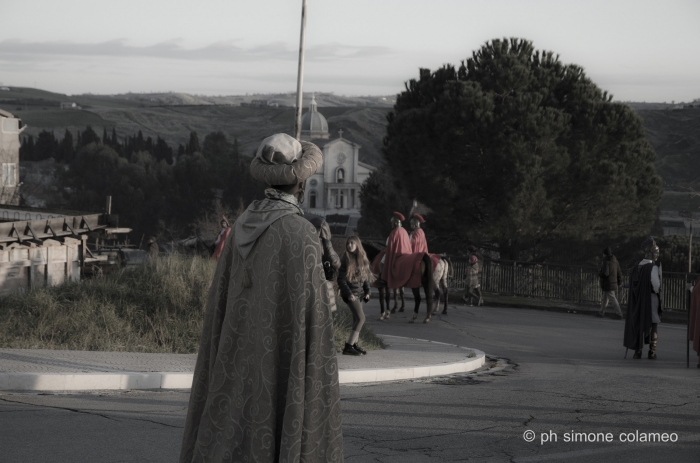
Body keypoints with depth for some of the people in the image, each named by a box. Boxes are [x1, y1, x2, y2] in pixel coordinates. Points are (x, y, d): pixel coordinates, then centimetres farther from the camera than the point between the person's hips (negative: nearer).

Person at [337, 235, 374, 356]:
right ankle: (348, 347, -16)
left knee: (356, 319, 10)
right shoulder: (346, 260, -9)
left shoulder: (362, 259, 8)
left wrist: (367, 291, 9)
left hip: (359, 292, 7)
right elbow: (341, 279, -11)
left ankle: (354, 344, 20)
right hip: (350, 293, -7)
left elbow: (366, 276, 17)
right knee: (361, 318, -16)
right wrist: (348, 294, -18)